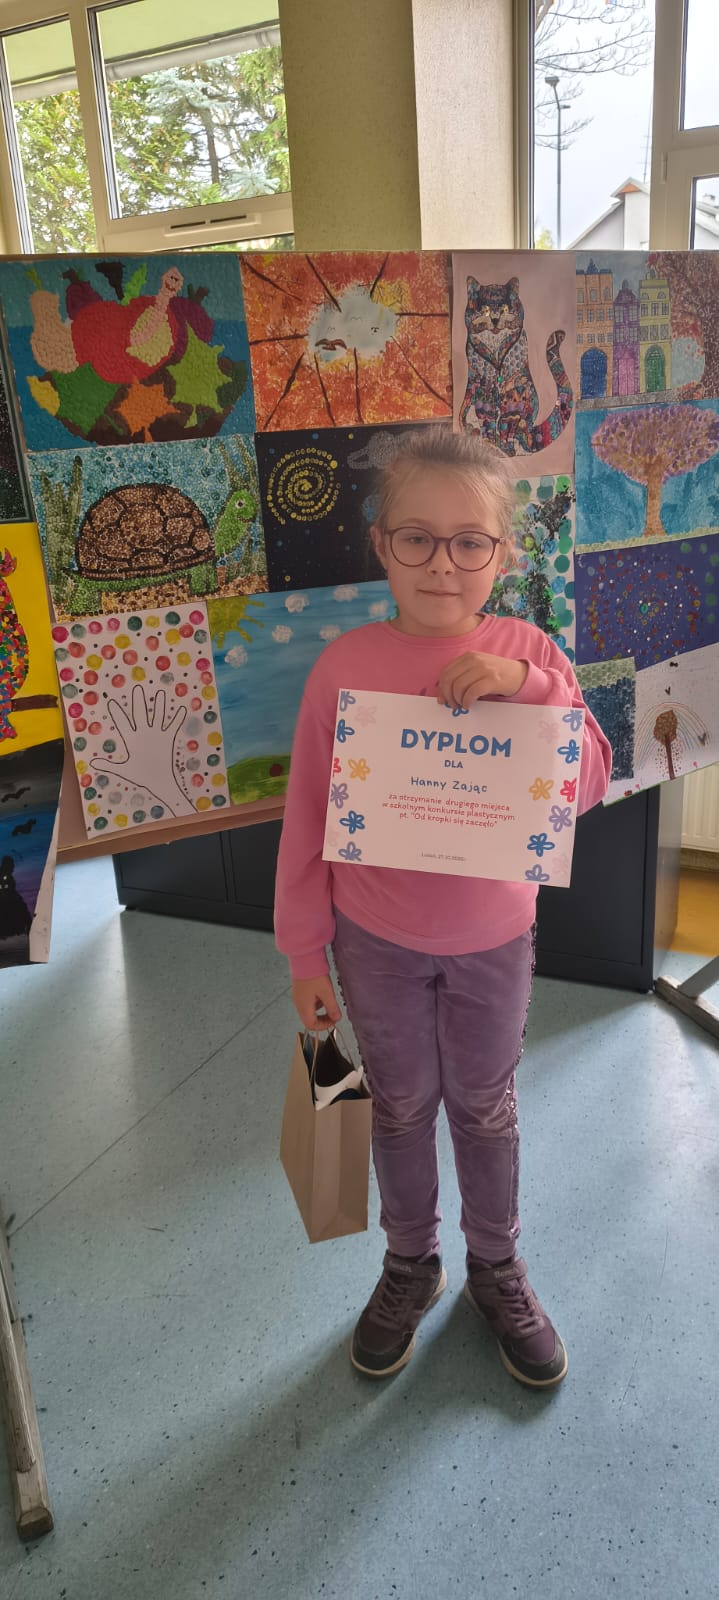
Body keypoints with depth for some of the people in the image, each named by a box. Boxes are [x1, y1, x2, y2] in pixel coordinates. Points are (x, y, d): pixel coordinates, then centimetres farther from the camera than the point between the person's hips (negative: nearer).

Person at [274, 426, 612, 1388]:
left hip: (491, 942, 1)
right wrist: (305, 951, -3)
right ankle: (410, 1263, 44)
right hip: (376, 944, 0)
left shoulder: (527, 653, -9)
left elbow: (591, 785, -13)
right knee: (401, 1108, 19)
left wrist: (529, 687, -28)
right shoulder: (345, 665, -13)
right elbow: (307, 818, -7)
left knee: (486, 1109, 19)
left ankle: (496, 1266, 44)